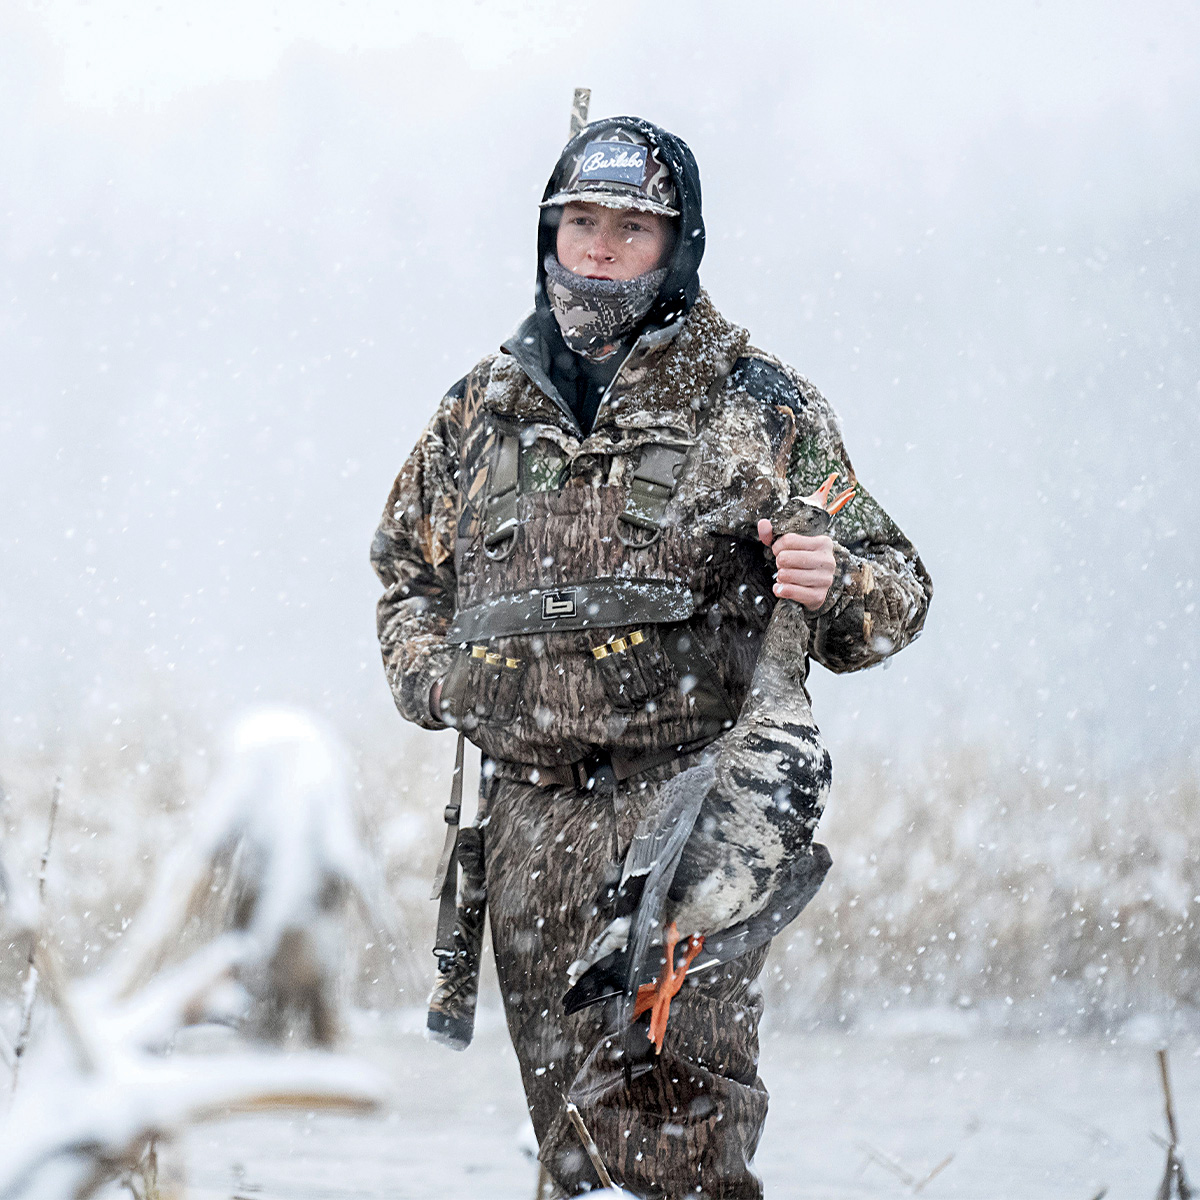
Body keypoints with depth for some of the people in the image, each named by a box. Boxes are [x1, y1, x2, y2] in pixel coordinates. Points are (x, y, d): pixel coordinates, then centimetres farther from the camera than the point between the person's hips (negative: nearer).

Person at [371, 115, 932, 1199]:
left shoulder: (754, 406, 3)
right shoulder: (484, 408, 15)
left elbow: (893, 591, 5)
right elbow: (409, 564, 31)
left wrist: (834, 588, -19)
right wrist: (430, 673, 11)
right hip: (528, 814, 5)